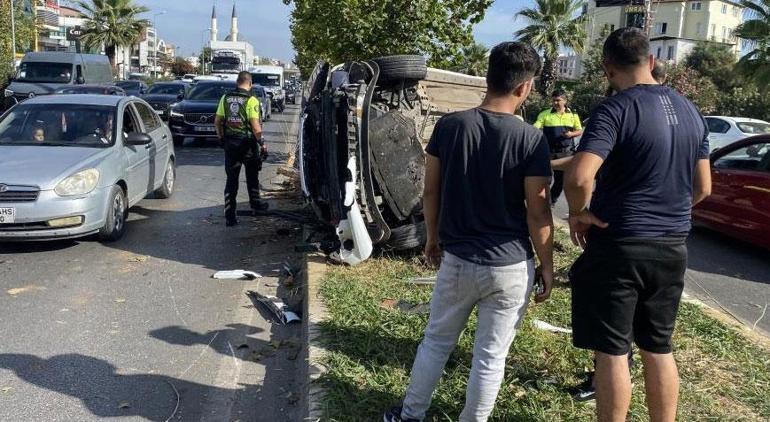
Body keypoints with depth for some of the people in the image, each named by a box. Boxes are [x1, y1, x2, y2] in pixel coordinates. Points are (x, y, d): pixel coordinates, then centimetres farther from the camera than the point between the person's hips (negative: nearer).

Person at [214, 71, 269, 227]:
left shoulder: (225, 98, 2)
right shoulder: (251, 100, -12)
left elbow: (217, 121, 6)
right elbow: (255, 126, -18)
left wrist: (221, 138, 18)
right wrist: (261, 142, -9)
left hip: (230, 143, 3)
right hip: (248, 142, -3)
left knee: (231, 179, 6)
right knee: (252, 176, 18)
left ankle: (230, 215, 3)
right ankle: (255, 204, 33)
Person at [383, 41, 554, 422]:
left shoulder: (449, 126, -4)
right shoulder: (531, 140, -12)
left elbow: (431, 192, 2)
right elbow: (538, 213, -10)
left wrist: (433, 238, 17)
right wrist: (547, 267, 2)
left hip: (457, 260, 3)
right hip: (511, 267, -2)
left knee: (437, 340, 21)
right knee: (491, 356, 12)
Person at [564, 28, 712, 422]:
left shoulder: (615, 109, -15)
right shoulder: (691, 112, 8)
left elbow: (579, 177, -29)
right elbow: (702, 188, 15)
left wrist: (579, 213, -11)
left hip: (619, 247, -7)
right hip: (672, 249, 7)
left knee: (612, 352, 5)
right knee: (659, 349, 18)